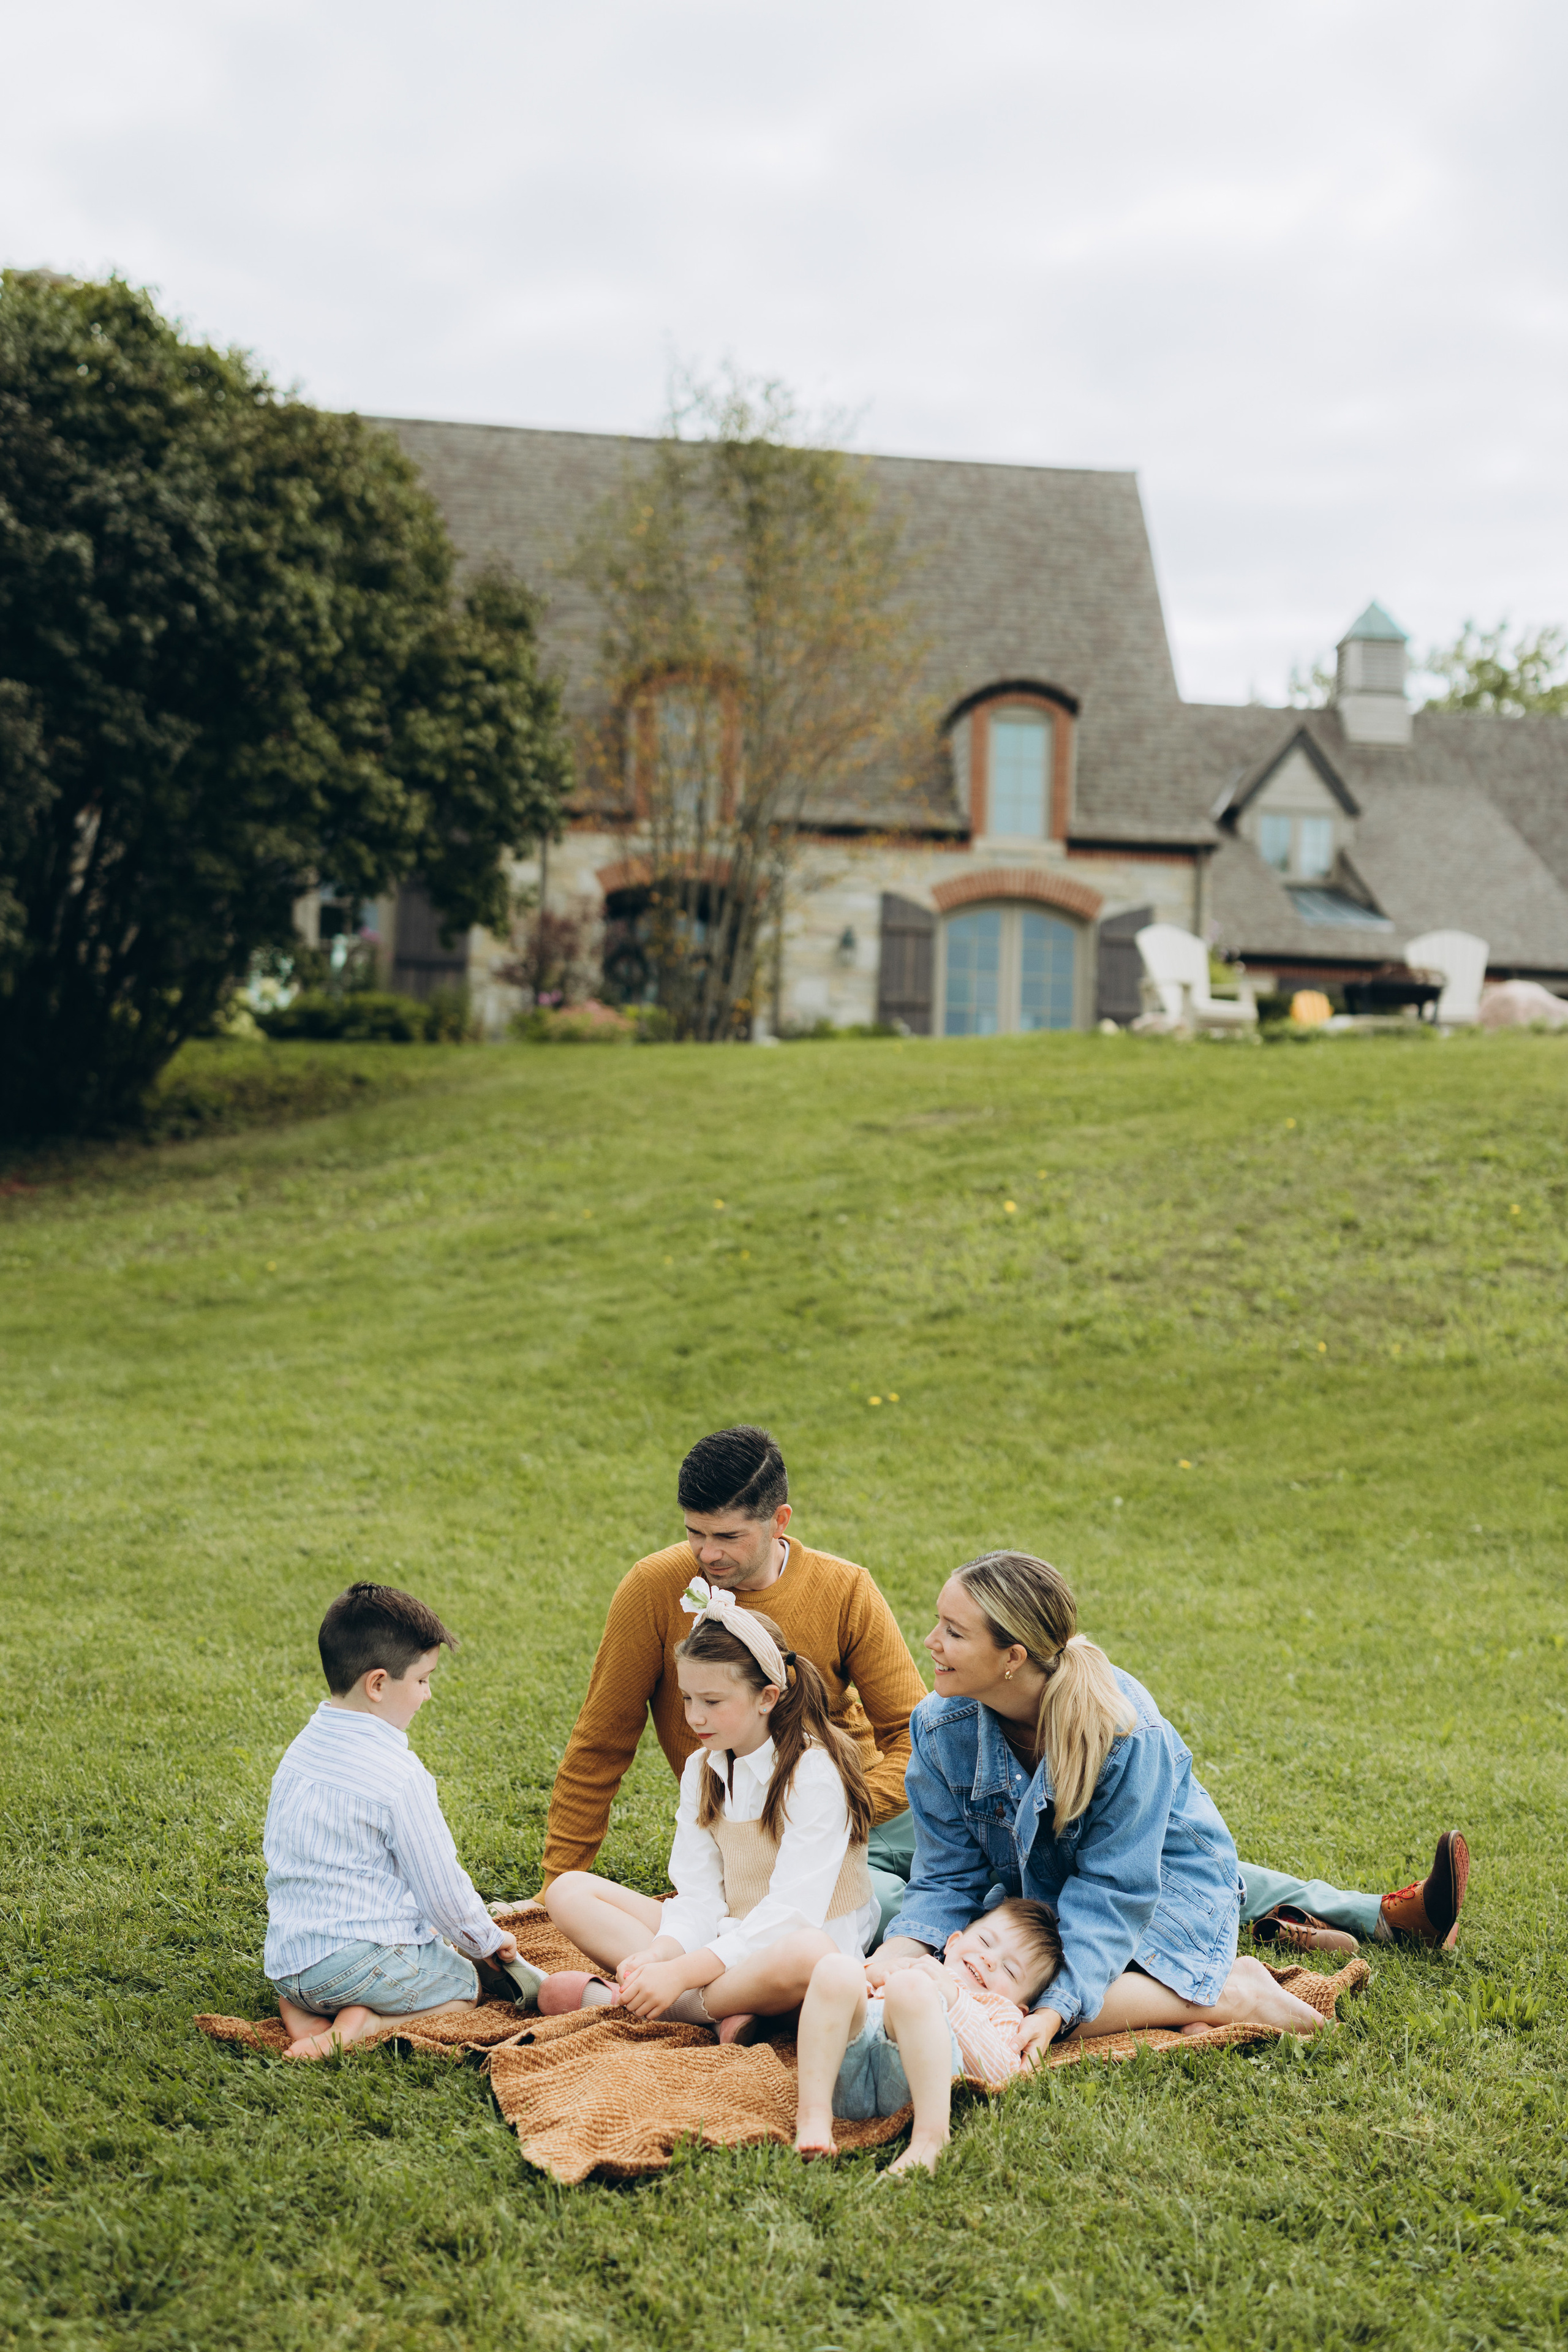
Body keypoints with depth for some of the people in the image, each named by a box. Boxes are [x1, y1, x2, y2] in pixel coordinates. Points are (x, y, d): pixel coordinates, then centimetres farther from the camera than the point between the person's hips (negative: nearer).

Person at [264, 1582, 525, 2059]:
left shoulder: (298, 1751, 7)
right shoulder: (398, 1775, -17)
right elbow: (443, 1888, -11)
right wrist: (488, 1940, 10)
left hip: (285, 1961, 7)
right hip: (363, 1960, -7)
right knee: (463, 1982, 15)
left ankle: (296, 2004, 5)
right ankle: (365, 2023, -10)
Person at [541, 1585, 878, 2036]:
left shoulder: (814, 1774, -16)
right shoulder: (702, 1770, 6)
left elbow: (790, 1914, -23)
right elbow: (700, 1897, 1)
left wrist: (681, 1973, -30)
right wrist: (660, 1952, -21)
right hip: (725, 1941, 7)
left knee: (805, 1956, -44)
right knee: (568, 1891, -4)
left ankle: (610, 1999, -26)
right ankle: (721, 2008, -21)